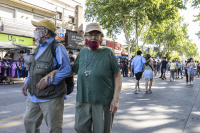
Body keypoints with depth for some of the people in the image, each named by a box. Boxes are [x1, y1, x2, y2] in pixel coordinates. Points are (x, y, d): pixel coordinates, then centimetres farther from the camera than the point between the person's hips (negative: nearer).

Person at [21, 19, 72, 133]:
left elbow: (67, 69, -20)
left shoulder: (57, 48, -13)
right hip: (34, 96, 9)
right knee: (29, 122, 19)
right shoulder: (39, 48, 13)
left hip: (51, 97, -8)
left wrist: (47, 81, -22)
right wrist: (27, 83, 8)